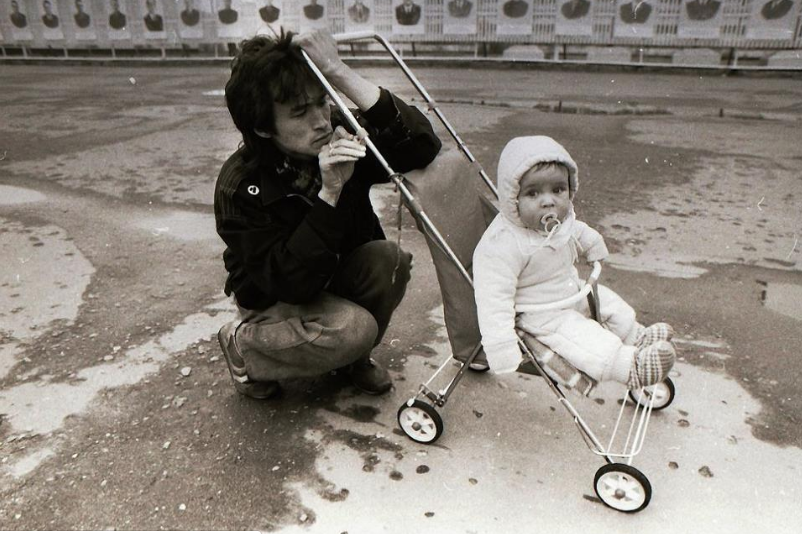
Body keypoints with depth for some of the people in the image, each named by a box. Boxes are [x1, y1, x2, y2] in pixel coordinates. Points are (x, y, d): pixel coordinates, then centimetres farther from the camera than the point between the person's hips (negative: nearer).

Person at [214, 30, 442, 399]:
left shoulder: (339, 138, -17)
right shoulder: (239, 188, -27)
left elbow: (422, 146, -30)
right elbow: (292, 283, -32)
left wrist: (341, 74, -37)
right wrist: (329, 192, -43)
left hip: (339, 279, 4)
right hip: (276, 302, -4)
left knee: (387, 258, -27)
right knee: (354, 328, -33)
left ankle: (354, 359, 1)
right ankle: (242, 344, -2)